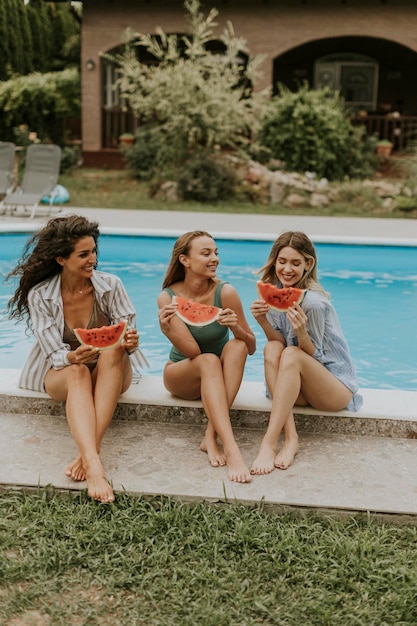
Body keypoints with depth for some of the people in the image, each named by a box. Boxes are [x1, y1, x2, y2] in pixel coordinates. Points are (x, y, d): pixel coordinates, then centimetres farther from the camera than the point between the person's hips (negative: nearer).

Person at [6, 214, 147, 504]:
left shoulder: (110, 285, -9)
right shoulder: (40, 296, -11)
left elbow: (127, 339, -9)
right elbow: (55, 354, -14)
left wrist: (130, 342, -34)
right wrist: (73, 357, -38)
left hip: (111, 372, 1)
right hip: (62, 373, -1)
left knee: (112, 352, -35)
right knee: (77, 373, -37)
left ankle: (88, 451, -42)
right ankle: (93, 463, -56)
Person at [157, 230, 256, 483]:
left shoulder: (225, 292, -16)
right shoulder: (168, 297, -16)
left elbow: (251, 348, -11)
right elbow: (192, 351, -22)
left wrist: (236, 327, -32)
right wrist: (168, 329, -40)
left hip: (219, 376, 2)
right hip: (181, 375, -1)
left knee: (236, 346, -30)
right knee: (209, 361, -34)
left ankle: (211, 437, -32)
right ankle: (231, 450, -45)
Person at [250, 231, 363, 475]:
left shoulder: (314, 302, -20)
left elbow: (314, 356, -16)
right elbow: (279, 342, -2)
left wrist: (301, 332, -36)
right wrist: (263, 321, -21)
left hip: (338, 386, -6)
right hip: (300, 388, 6)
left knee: (292, 354, -32)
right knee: (272, 348, -22)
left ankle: (269, 444, -37)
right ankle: (290, 437, -30)